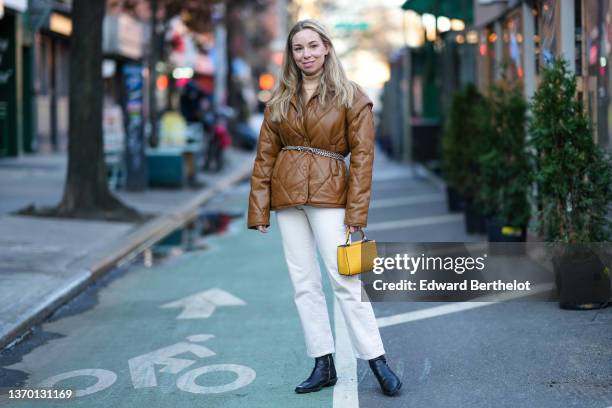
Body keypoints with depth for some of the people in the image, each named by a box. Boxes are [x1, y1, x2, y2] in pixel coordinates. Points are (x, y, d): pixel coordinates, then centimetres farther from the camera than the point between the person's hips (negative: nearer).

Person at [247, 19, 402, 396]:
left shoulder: (351, 97, 0)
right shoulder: (280, 99, 10)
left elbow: (362, 155, -4)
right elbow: (265, 156, 9)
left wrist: (356, 213, -11)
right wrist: (259, 210, 3)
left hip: (329, 194, -4)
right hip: (287, 195, 4)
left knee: (344, 278, -9)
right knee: (304, 283, 6)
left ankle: (378, 362, -1)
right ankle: (324, 365, 13)